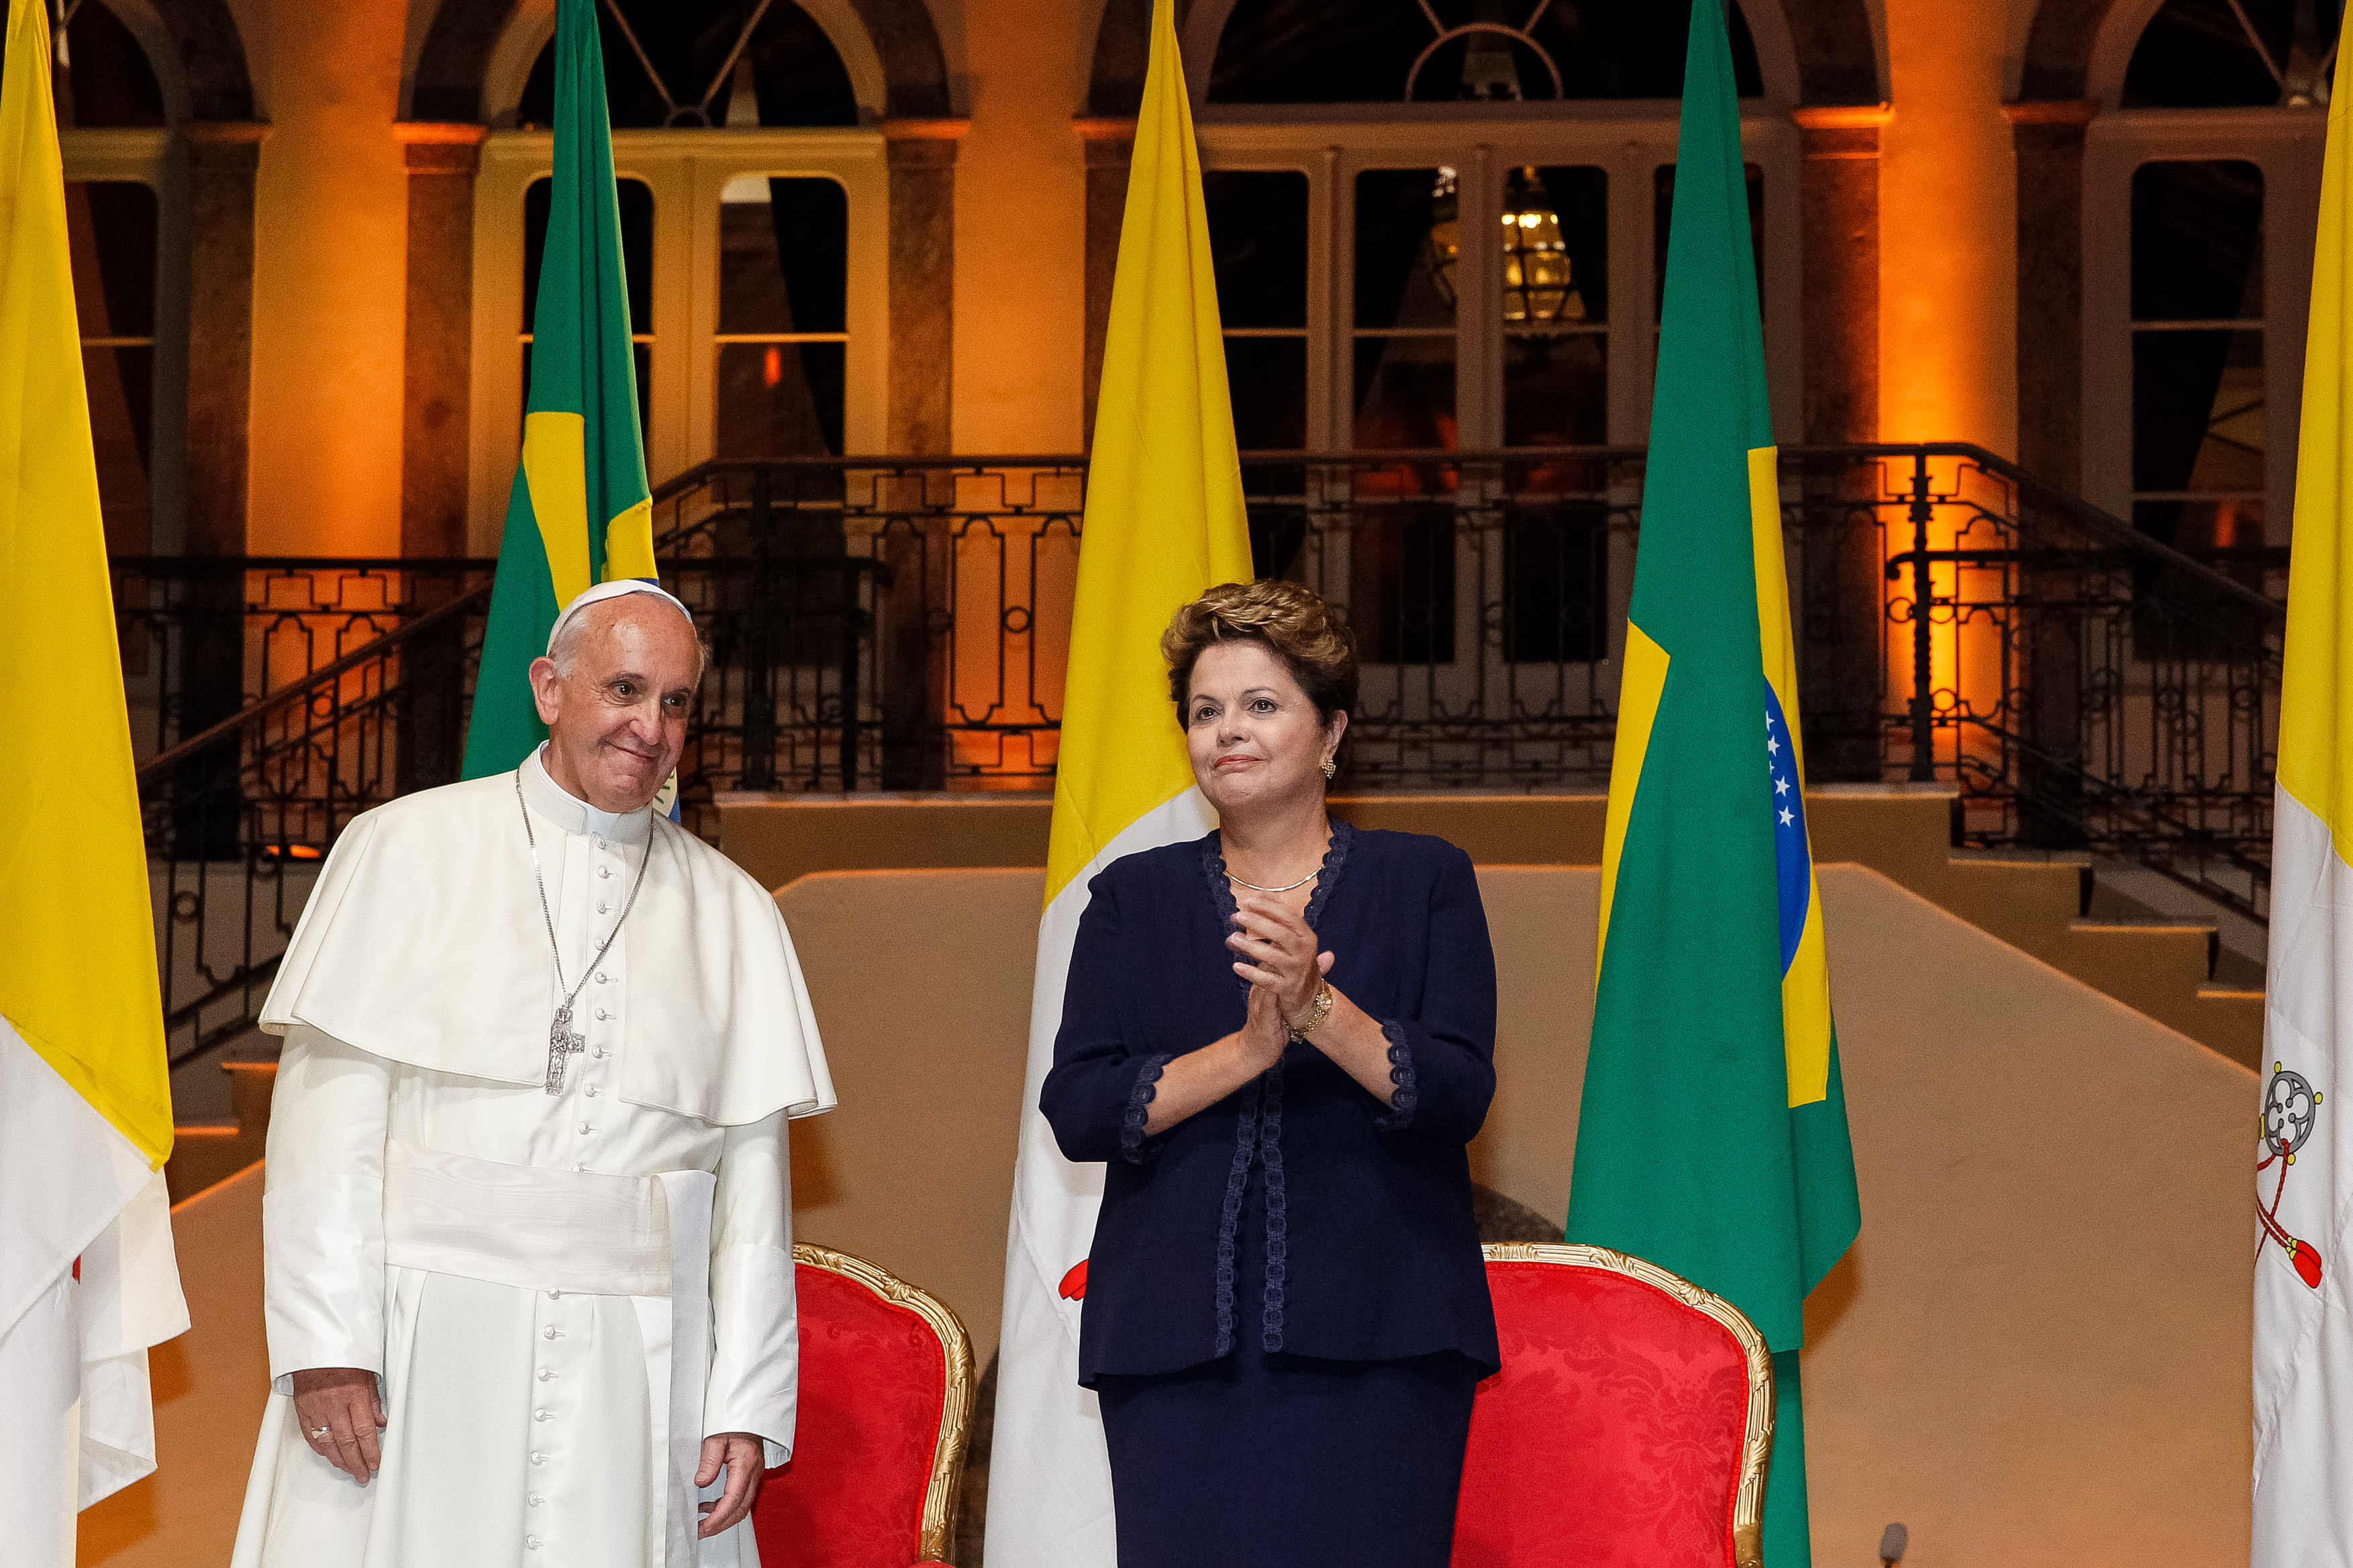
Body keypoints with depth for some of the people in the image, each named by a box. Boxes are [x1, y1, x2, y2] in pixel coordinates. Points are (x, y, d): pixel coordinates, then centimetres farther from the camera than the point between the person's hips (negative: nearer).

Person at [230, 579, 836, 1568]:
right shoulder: (403, 851, 3)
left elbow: (752, 1178, 6)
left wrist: (747, 1403, -1)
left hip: (636, 1366, 2)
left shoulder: (732, 915, 10)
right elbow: (328, 1115, -3)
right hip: (420, 1342, -2)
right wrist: (325, 1341, -11)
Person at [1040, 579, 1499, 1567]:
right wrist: (1246, 1049, -13)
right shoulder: (1134, 899, 12)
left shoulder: (1424, 882, 8)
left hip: (1376, 1341, -1)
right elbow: (1076, 1111, 0)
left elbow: (1458, 1097, -3)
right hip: (1180, 1344, 1)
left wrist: (1318, 1009, -18)